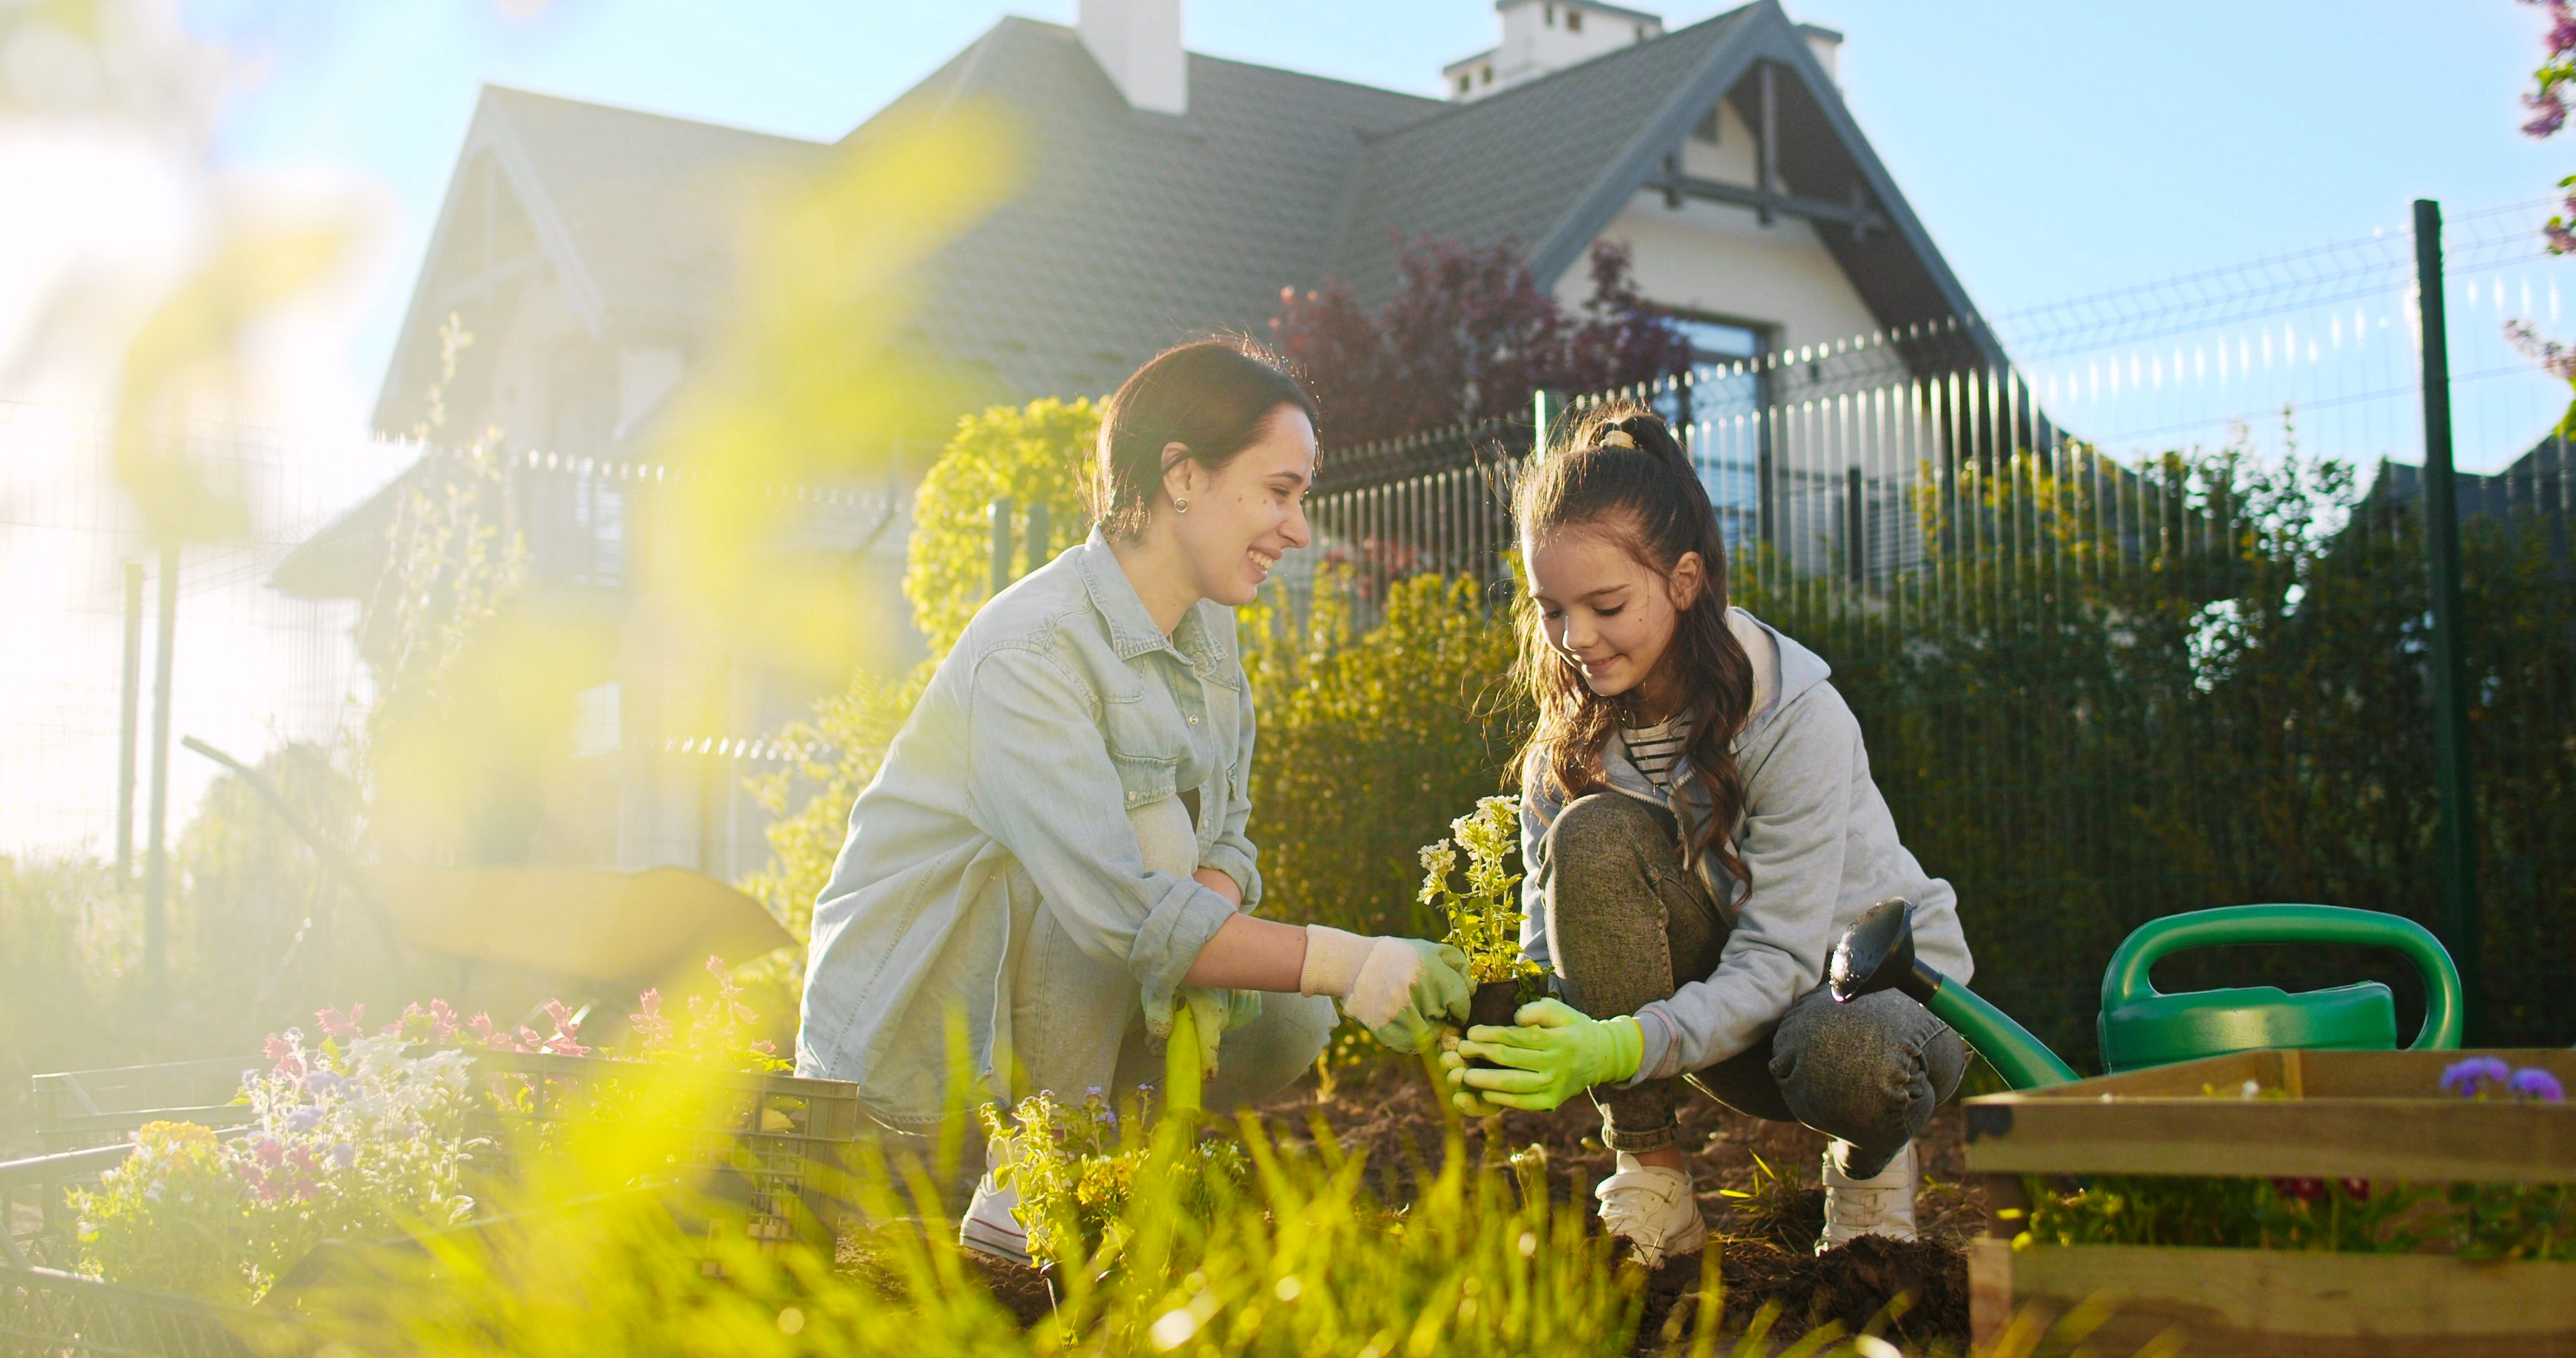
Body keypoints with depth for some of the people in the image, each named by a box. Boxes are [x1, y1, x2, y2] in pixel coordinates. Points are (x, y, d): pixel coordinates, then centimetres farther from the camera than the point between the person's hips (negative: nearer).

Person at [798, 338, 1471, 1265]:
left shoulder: (1205, 627, 4)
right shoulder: (1032, 651, -25)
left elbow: (1226, 840, 2)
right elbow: (1117, 907, -34)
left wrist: (1190, 955, -21)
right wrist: (1345, 962, -35)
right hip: (914, 1018, -8)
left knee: (1288, 1021, -8)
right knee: (1149, 827, -27)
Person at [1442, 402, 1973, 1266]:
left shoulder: (1800, 719, -25)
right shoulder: (1573, 735, -10)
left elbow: (1777, 963, -30)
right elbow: (1554, 943, -11)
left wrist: (1619, 1047, -46)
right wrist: (1508, 1047, -35)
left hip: (1886, 985, -4)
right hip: (1728, 1008, 4)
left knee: (1847, 1062, -42)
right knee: (1592, 833, -25)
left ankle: (1869, 1161, -1)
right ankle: (1650, 1181, -17)